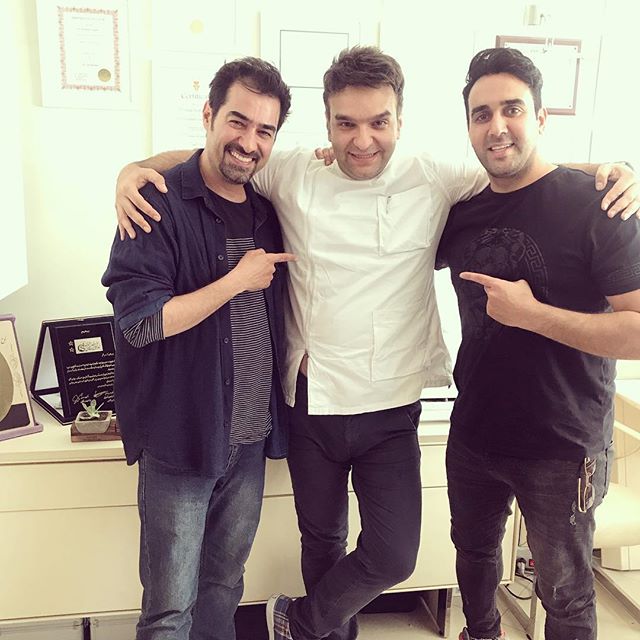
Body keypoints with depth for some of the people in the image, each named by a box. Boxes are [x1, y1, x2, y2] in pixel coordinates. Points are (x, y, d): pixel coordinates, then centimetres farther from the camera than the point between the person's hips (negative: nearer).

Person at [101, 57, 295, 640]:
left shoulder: (267, 209, 7)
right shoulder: (160, 205, -12)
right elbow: (138, 322, -20)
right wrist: (236, 281, -17)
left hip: (251, 437, 5)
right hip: (182, 439, -5)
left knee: (224, 586, 21)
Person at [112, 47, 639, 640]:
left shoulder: (434, 181, -6)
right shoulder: (293, 174, -4)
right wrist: (137, 167, -9)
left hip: (390, 408, 0)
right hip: (311, 402, 1)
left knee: (393, 555, 3)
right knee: (322, 540, 20)